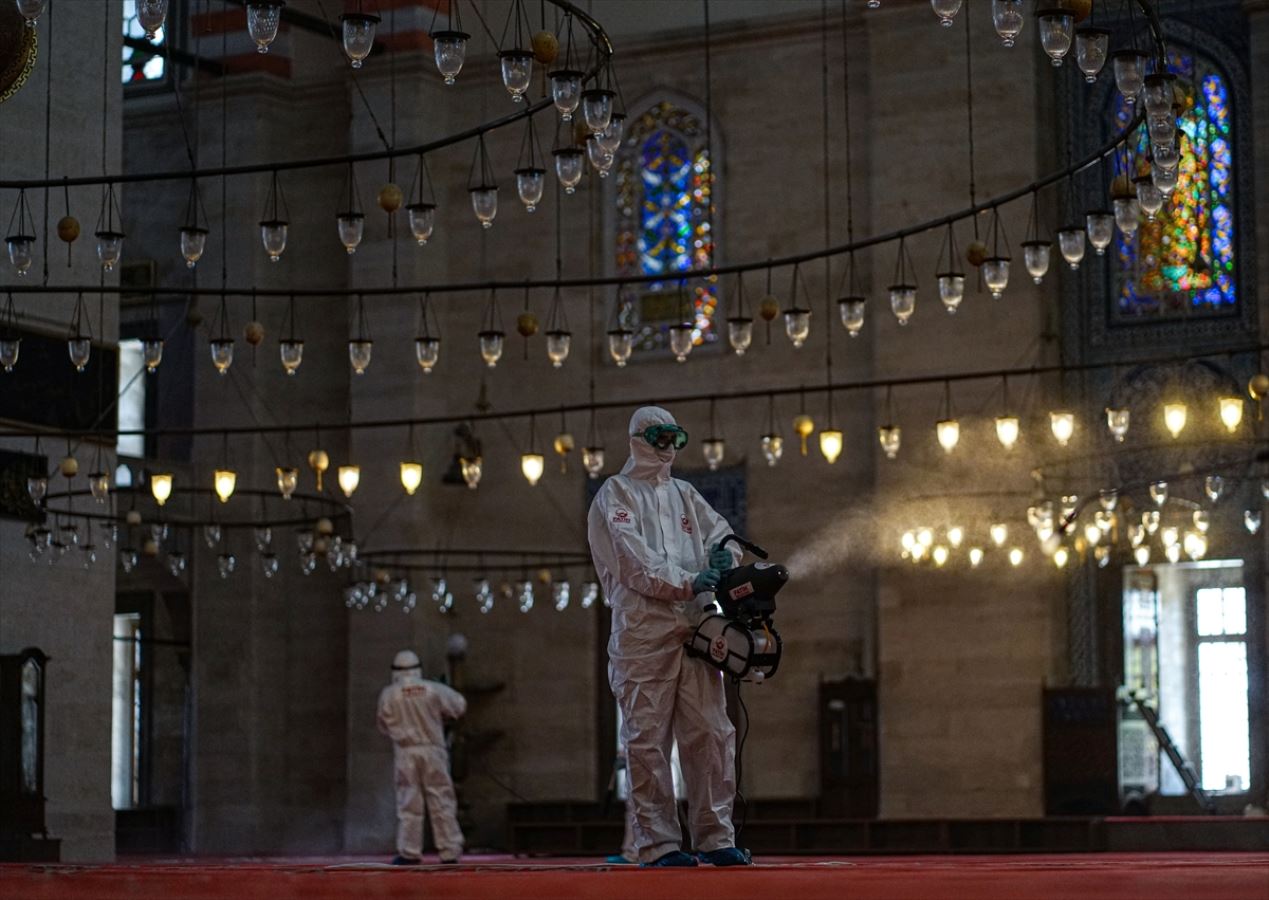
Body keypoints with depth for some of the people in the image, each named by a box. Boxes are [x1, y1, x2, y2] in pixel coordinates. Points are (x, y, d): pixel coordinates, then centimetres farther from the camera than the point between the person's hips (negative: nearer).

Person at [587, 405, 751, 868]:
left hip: (693, 626, 5)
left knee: (710, 733, 0)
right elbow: (633, 557, -8)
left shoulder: (685, 495, 25)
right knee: (648, 739, -5)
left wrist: (722, 550, -7)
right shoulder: (615, 495, 5)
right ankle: (658, 843, -3)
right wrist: (687, 582, -20)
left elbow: (719, 529, 18)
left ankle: (715, 838, 4)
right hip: (643, 630, -5)